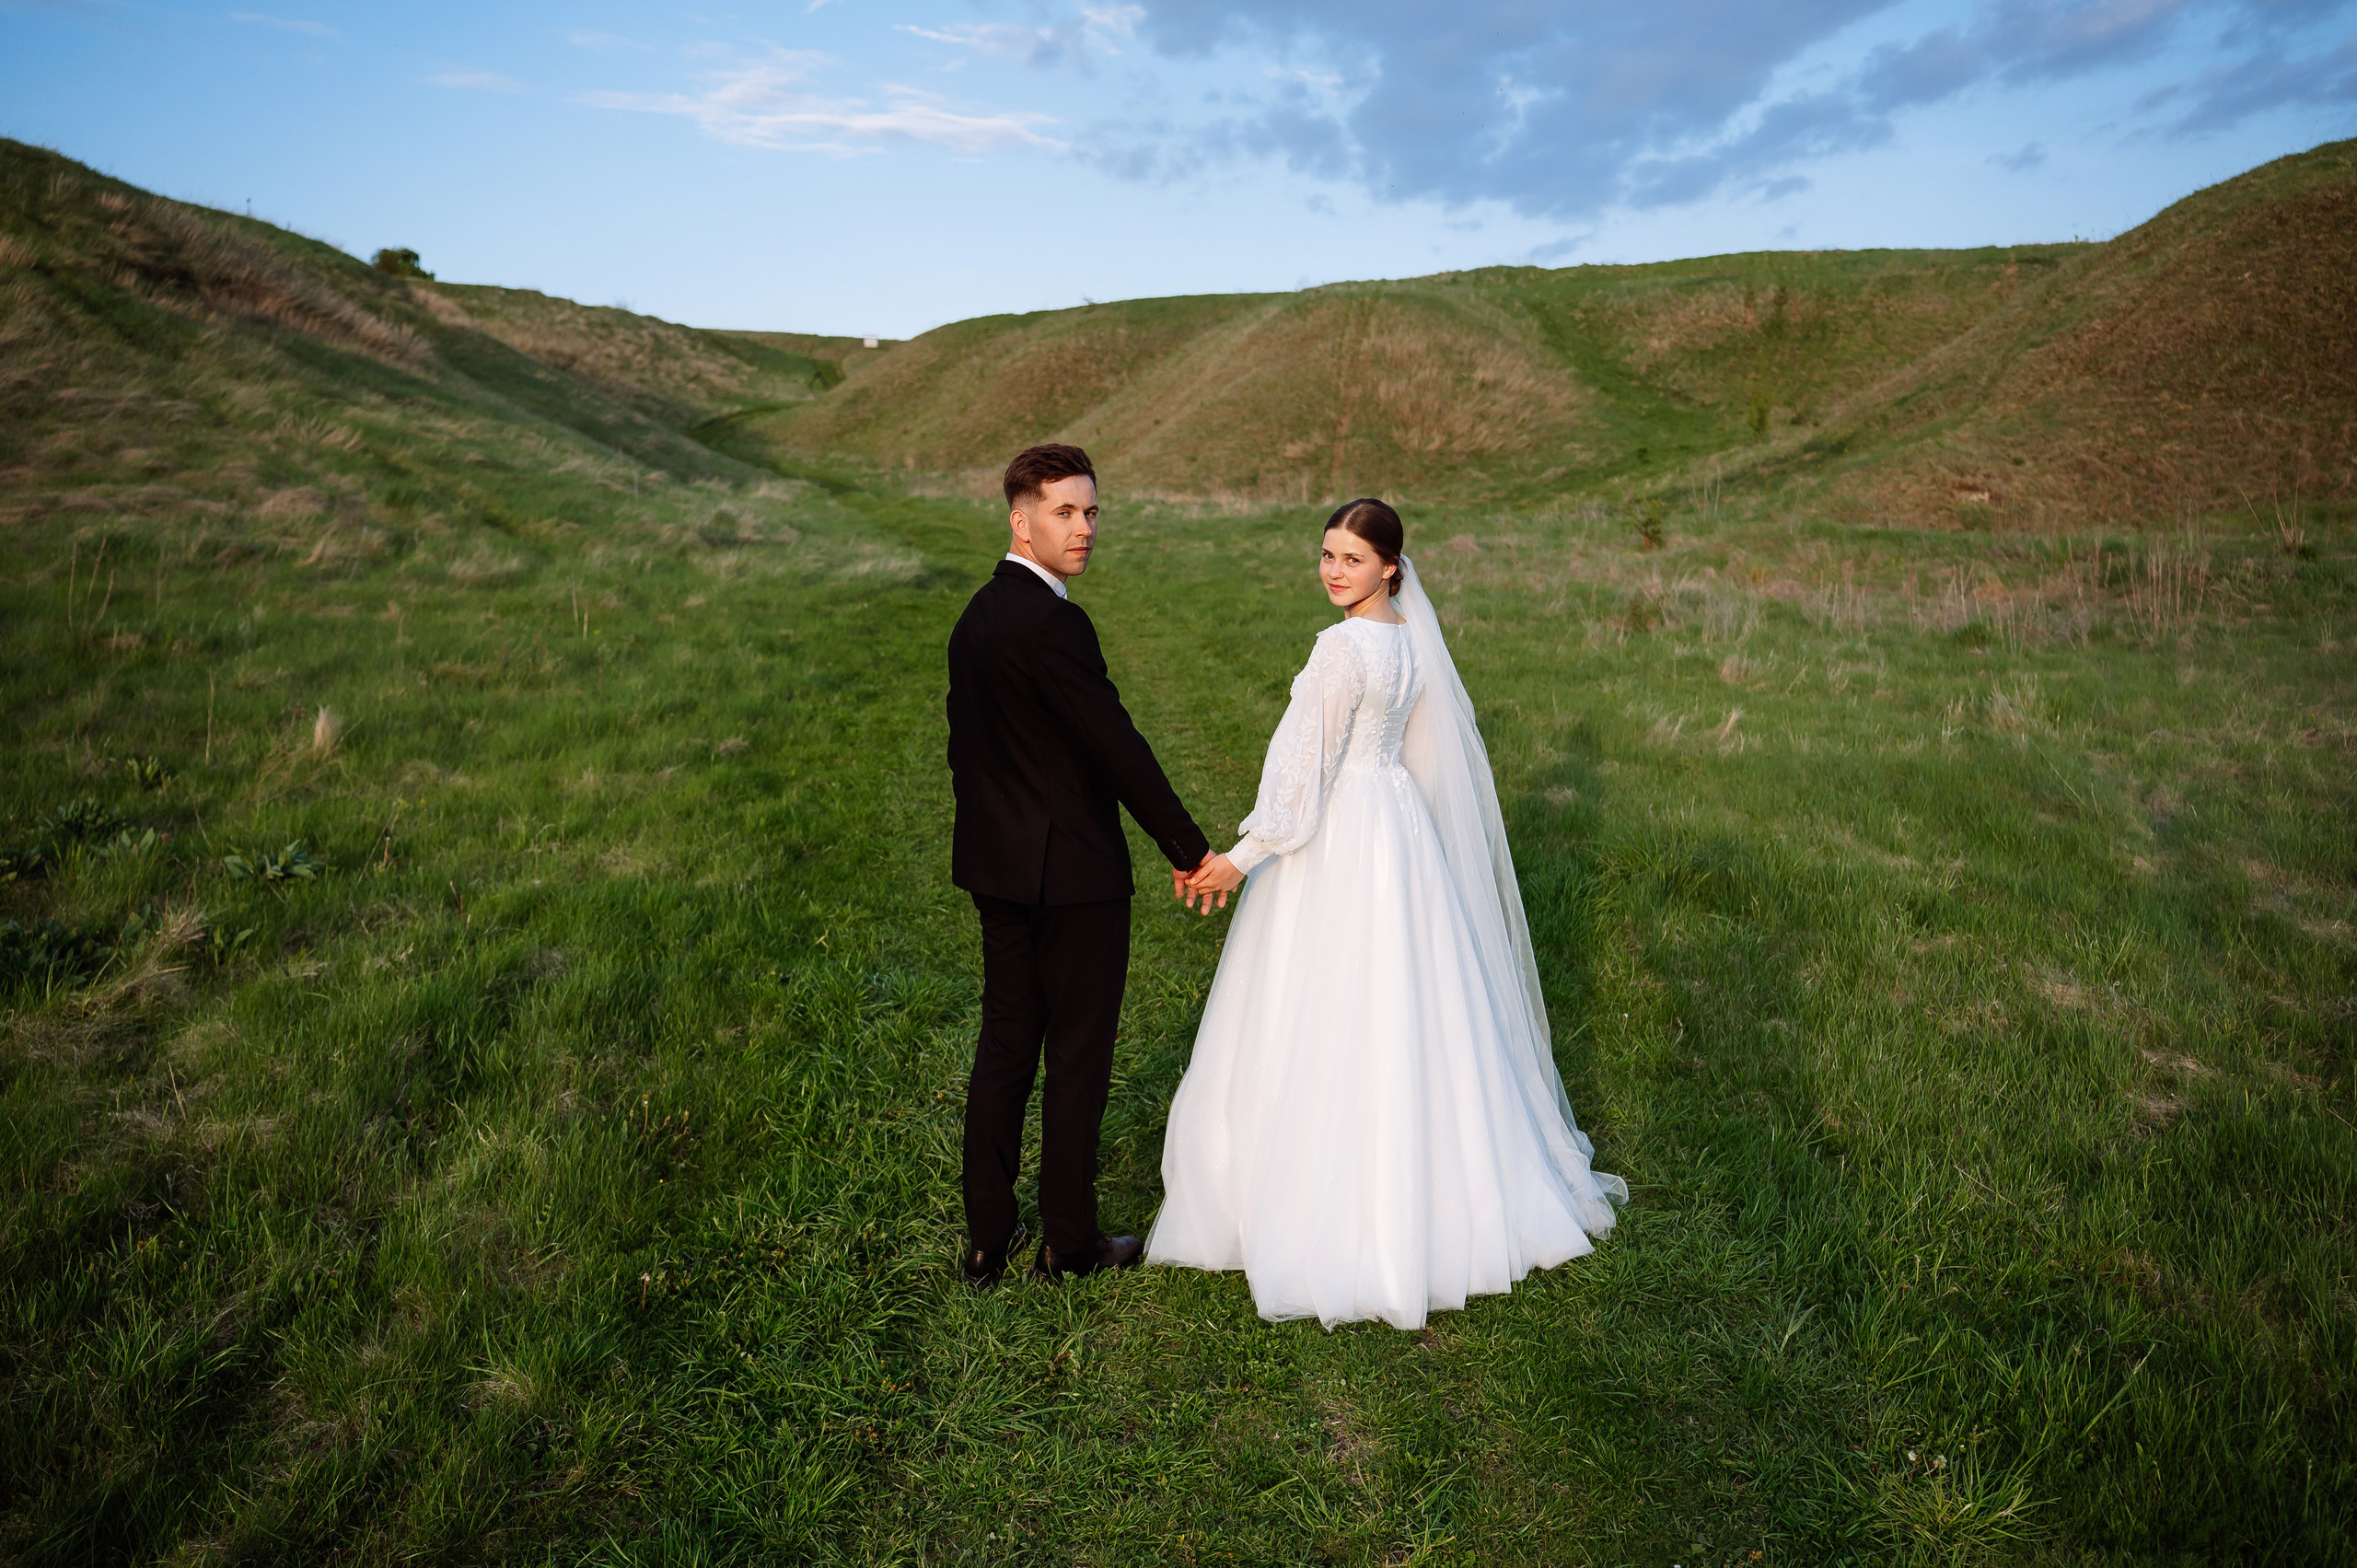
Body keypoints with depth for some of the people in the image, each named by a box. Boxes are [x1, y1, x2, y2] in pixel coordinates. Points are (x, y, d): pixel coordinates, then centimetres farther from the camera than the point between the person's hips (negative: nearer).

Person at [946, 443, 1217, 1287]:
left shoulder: (976, 614, 10)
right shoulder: (1053, 624, -20)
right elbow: (1118, 747, -20)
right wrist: (1190, 850, -13)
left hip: (997, 867, 9)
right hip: (1072, 872, -9)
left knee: (1004, 1049, 15)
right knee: (1078, 1058, 6)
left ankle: (986, 1241, 23)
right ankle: (1069, 1242, 20)